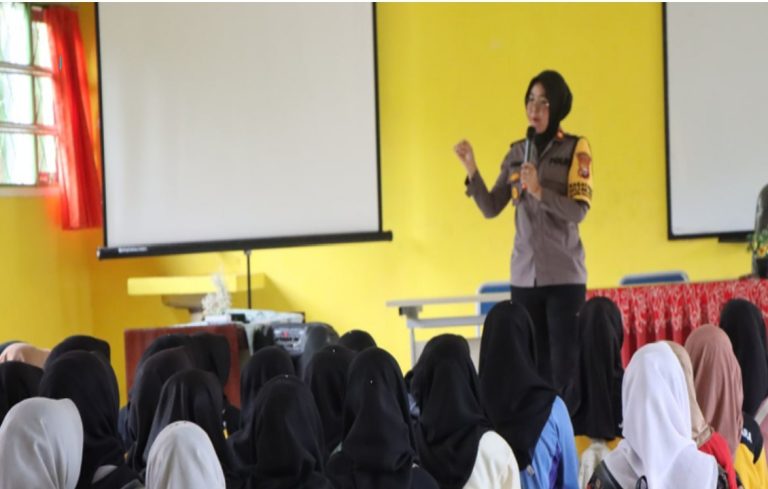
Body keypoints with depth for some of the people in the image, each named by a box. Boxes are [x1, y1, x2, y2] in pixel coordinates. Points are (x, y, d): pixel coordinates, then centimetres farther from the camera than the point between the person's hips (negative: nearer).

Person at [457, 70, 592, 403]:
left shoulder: (575, 149, -2)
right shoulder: (516, 153, 10)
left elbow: (579, 211, -11)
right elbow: (491, 208, 6)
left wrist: (539, 191, -24)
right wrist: (472, 170, -7)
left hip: (564, 275, -4)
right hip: (524, 275, 4)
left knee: (566, 365, -4)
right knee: (534, 365, 6)